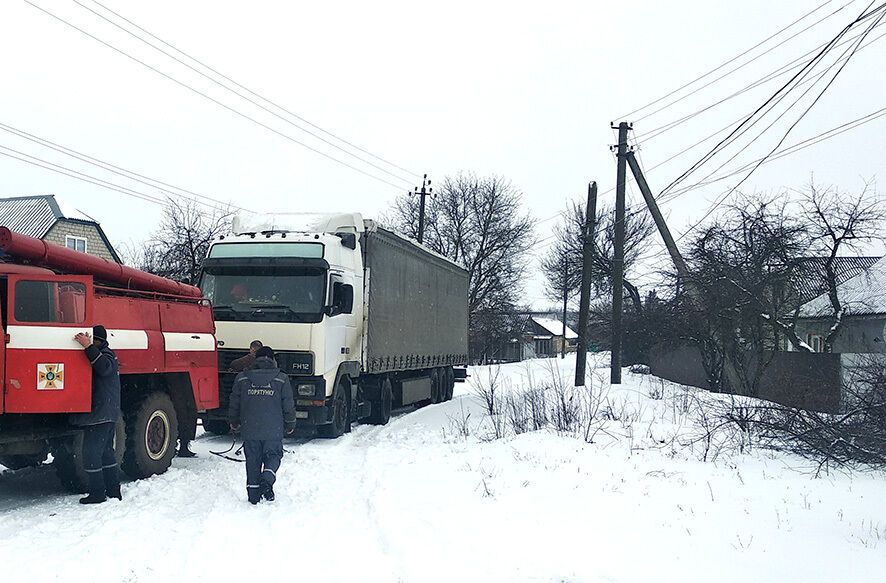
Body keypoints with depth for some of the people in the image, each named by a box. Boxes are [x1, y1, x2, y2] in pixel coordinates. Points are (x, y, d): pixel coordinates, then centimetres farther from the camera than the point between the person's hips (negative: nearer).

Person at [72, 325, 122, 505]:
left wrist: (88, 347, -39)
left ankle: (97, 493, -3)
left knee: (91, 453, -7)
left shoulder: (106, 354, -12)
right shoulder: (107, 354, 20)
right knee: (106, 452, 16)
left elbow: (104, 367, -33)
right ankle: (114, 491, 21)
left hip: (99, 414, -11)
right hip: (108, 414, 11)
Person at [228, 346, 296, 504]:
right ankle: (267, 479, -14)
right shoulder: (282, 379, -3)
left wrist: (234, 423, 26)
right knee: (273, 456, 13)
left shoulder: (241, 379, 2)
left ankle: (254, 495, 12)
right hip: (274, 430, -1)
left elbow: (234, 404, 9)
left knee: (253, 460, 12)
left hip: (249, 430, 2)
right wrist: (290, 426, 15)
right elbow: (288, 406, 1)